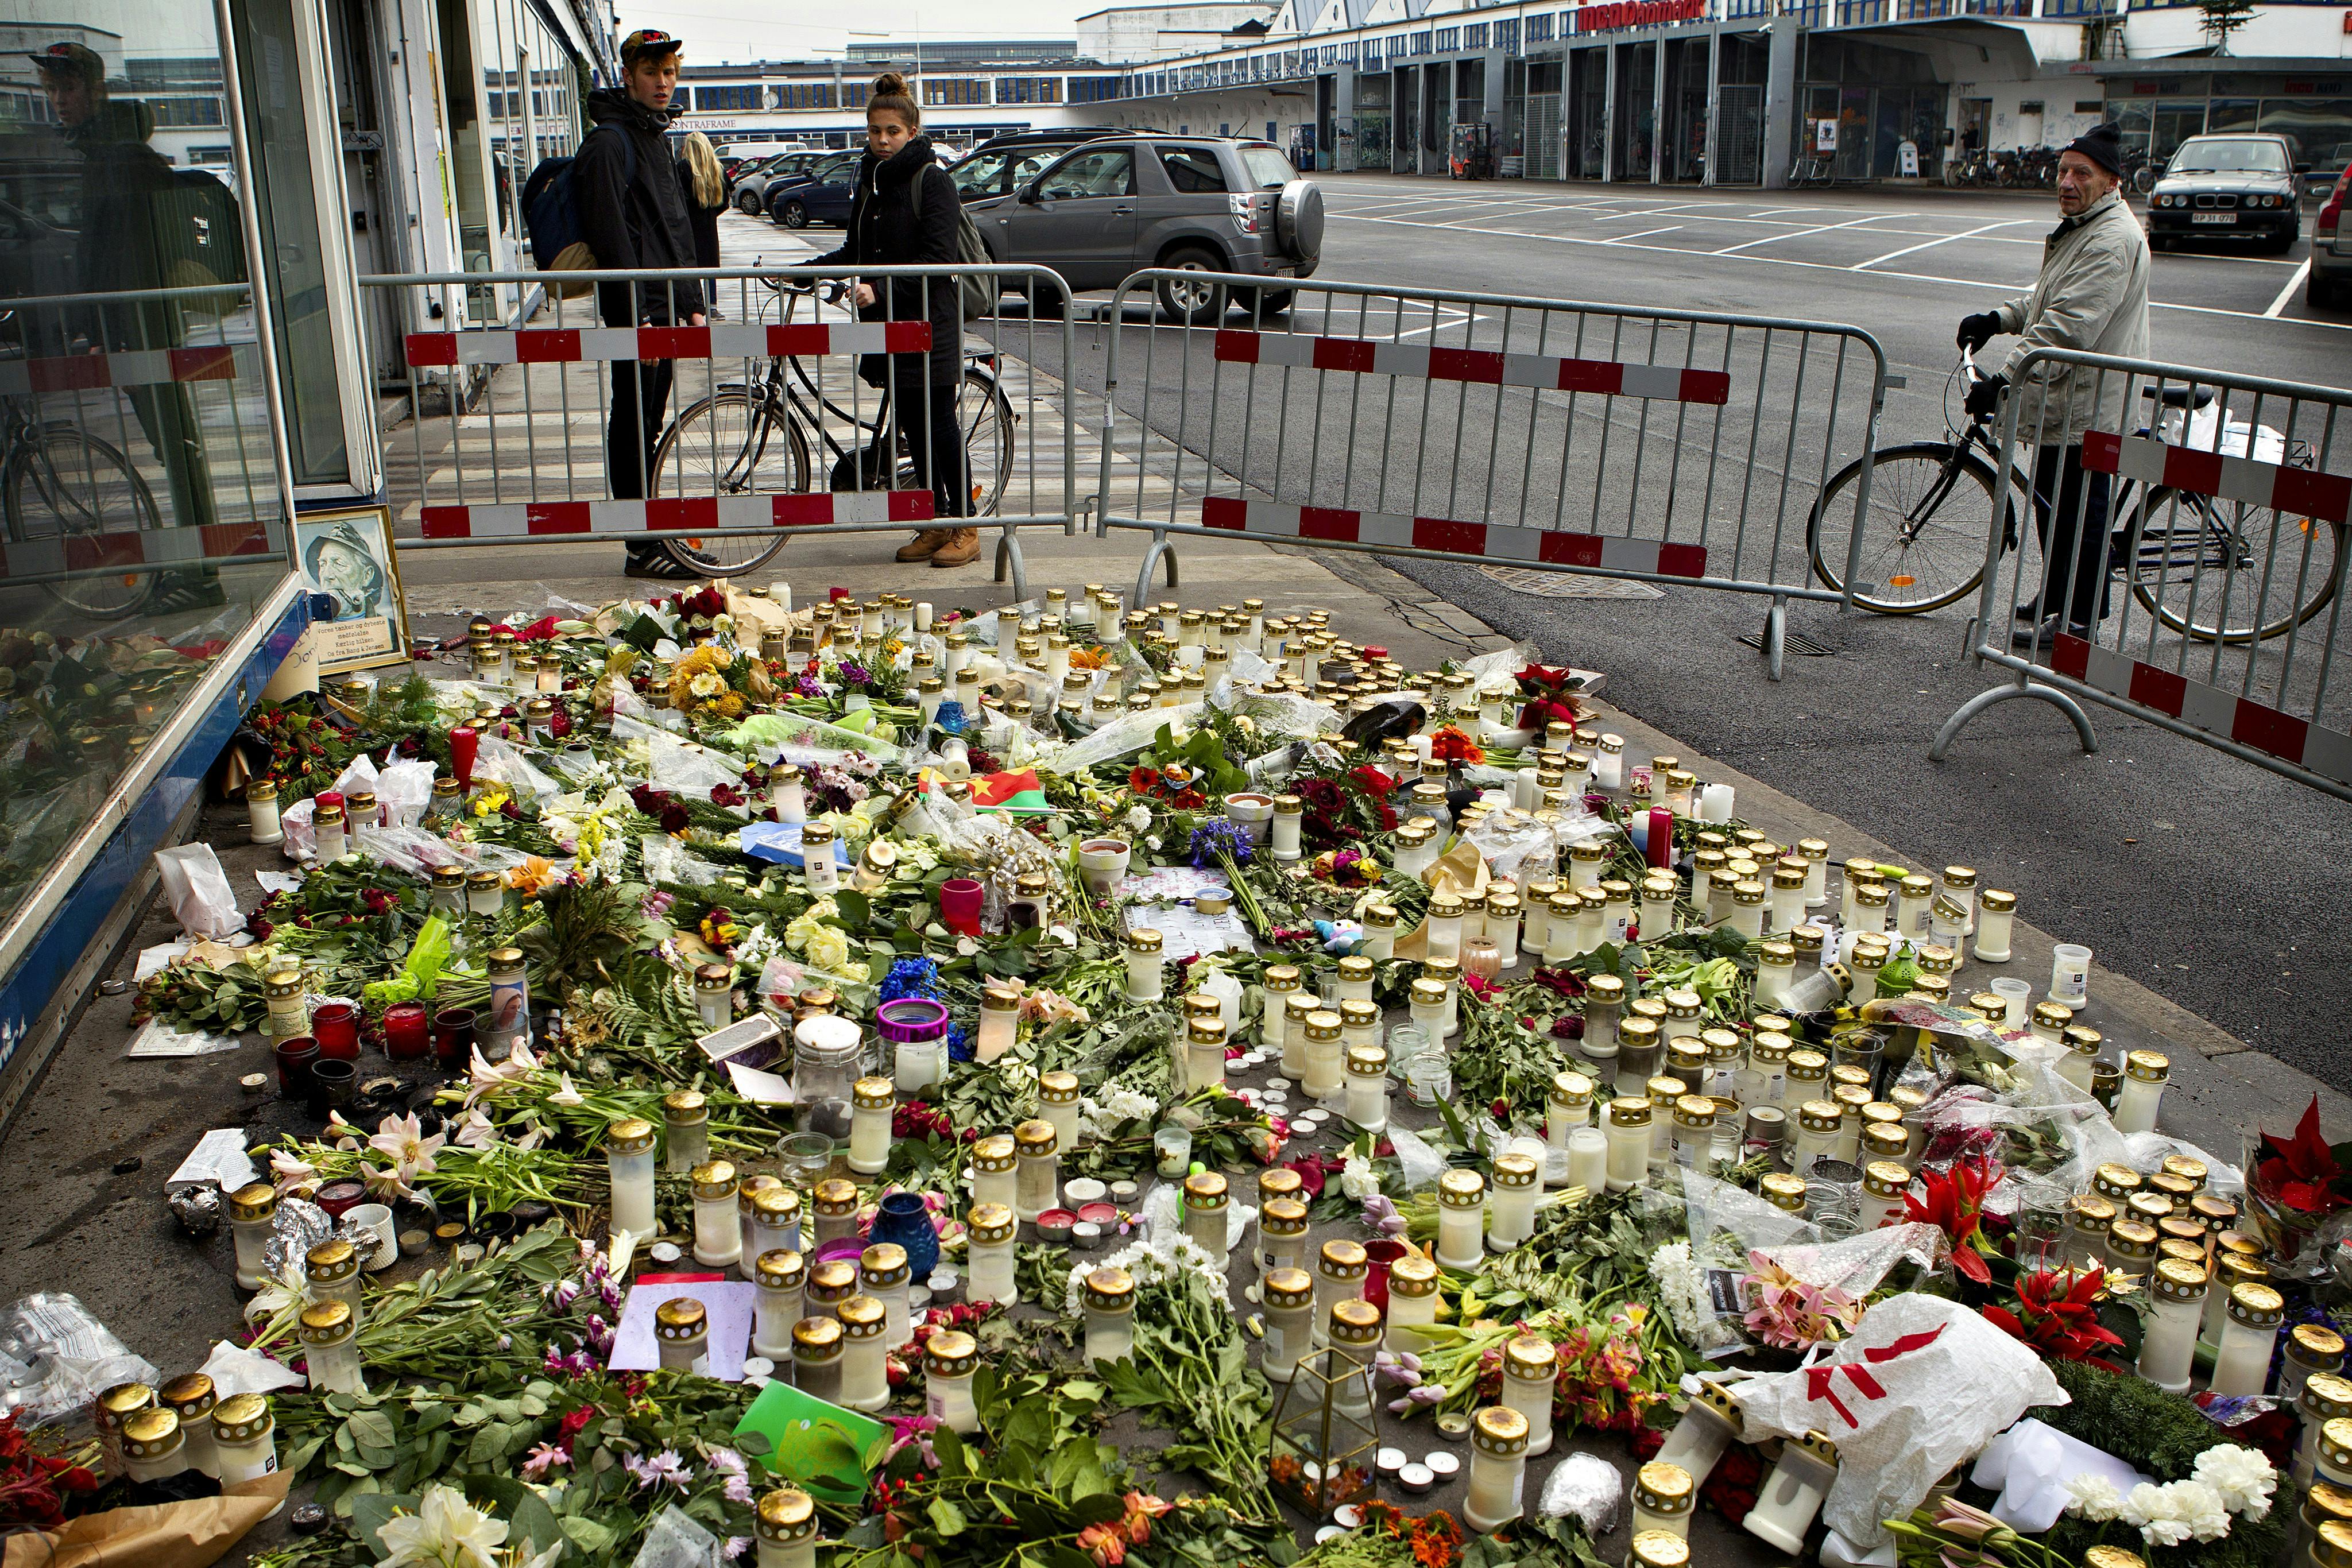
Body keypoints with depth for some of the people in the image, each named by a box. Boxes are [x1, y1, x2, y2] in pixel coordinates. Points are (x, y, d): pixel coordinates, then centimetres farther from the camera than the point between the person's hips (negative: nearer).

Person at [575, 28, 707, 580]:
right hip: (634, 307, -9)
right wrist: (638, 317, -21)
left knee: (649, 426, 13)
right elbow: (611, 235, -18)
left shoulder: (658, 137, 19)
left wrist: (692, 305, 19)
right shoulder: (609, 141, -11)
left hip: (663, 306, 9)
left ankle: (653, 537, 20)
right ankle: (644, 549, 0)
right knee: (634, 427, -4)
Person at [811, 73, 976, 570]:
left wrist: (882, 290, -23)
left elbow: (937, 257, -15)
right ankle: (935, 523, 15)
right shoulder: (869, 179, 14)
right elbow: (856, 251, 20)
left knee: (939, 424, -5)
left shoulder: (931, 179, -7)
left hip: (929, 323, -7)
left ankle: (965, 527, 3)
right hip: (886, 323, 7)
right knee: (911, 424, 8)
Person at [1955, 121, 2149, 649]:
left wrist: (2005, 379, -33)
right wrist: (1998, 318, 12)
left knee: (2077, 508, -2)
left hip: (2086, 403, -11)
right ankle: (2055, 598, 33)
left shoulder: (2113, 240, -21)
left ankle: (2079, 618, 9)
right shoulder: (2081, 226, 15)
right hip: (2062, 400, 11)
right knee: (2051, 503, 19)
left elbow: (2068, 327, -29)